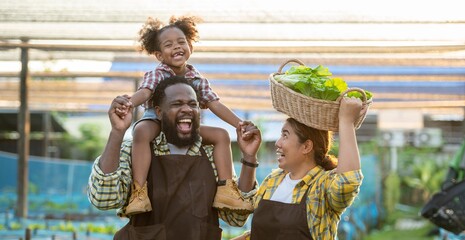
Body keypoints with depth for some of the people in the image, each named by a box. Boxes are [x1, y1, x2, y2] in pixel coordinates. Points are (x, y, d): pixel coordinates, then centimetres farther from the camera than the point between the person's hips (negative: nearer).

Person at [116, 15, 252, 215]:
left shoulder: (198, 80, 4)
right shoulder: (156, 75, -10)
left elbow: (215, 105, 2)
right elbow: (144, 93, -29)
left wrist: (240, 124, -8)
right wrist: (128, 104, -52)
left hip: (185, 127, 5)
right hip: (156, 122, -5)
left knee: (221, 135, -10)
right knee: (142, 131, -39)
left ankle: (225, 189, -8)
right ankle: (138, 190, -42)